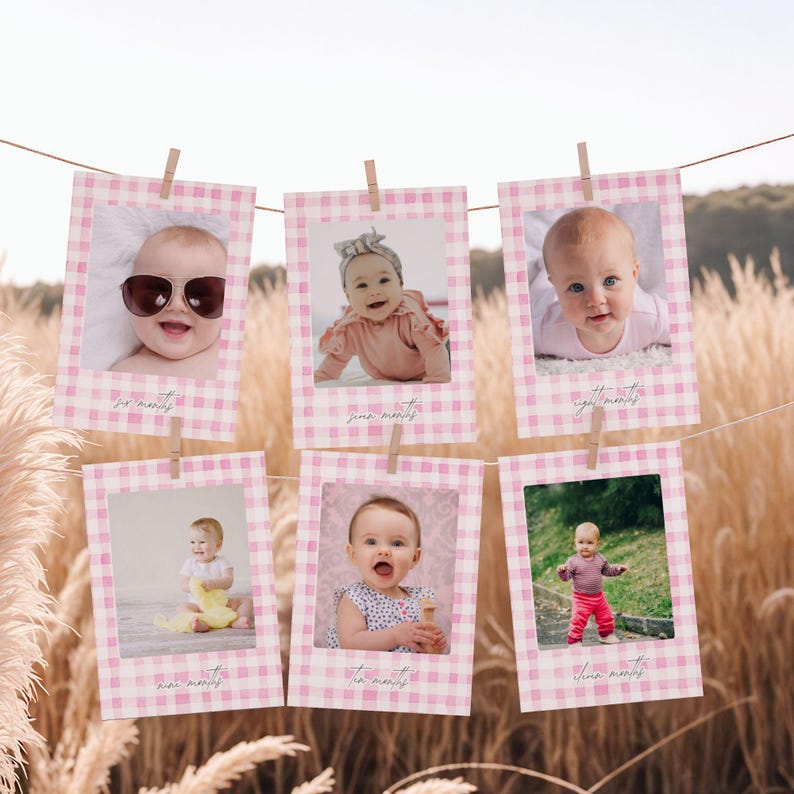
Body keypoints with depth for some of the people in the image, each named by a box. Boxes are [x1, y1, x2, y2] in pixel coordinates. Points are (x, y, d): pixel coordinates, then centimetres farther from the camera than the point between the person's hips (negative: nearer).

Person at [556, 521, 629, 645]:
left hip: (598, 596, 5)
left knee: (606, 617, 17)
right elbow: (566, 577, -18)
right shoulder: (573, 561, -15)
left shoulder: (599, 558, 0)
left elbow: (607, 570, 16)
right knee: (578, 620, -11)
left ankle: (606, 635, 39)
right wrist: (562, 571, -39)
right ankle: (574, 641, 2)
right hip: (581, 599, -5)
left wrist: (619, 568, 3)